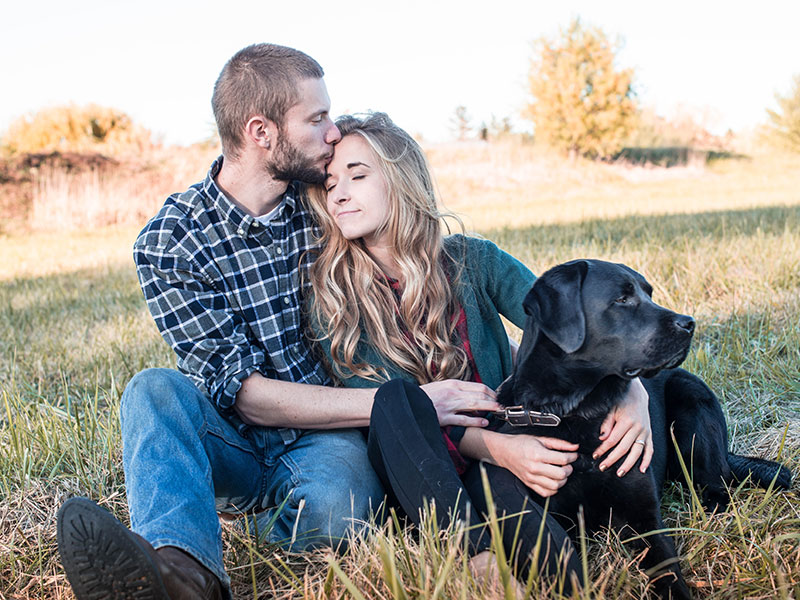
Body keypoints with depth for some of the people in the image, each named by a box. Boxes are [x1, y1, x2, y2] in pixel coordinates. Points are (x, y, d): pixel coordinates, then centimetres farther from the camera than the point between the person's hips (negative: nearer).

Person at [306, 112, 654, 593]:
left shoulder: (471, 261, 0)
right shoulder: (332, 300, -2)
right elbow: (380, 406, -12)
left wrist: (631, 390, -28)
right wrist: (497, 447, -26)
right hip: (415, 472, 0)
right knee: (398, 395, -33)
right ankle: (478, 559, -43)